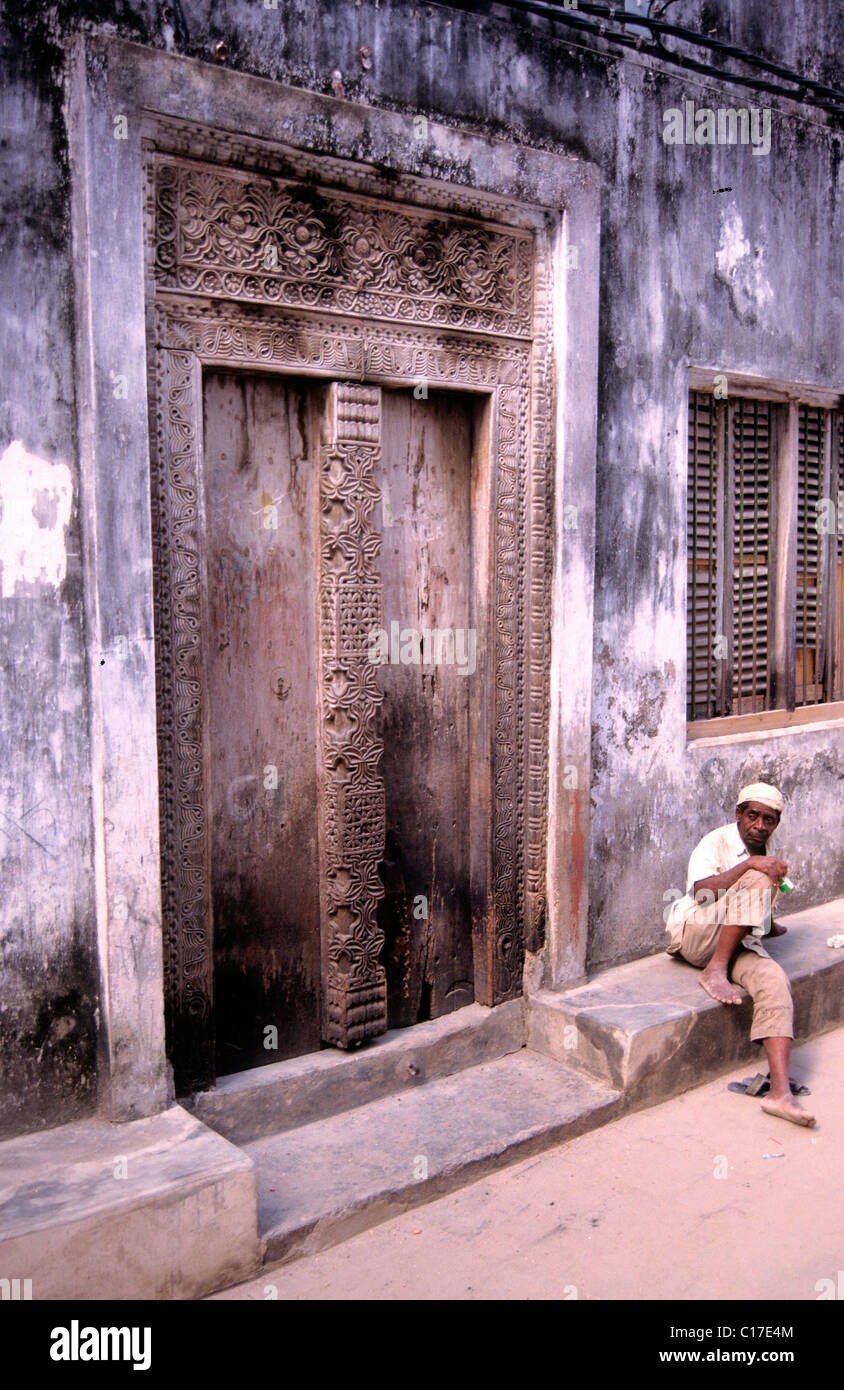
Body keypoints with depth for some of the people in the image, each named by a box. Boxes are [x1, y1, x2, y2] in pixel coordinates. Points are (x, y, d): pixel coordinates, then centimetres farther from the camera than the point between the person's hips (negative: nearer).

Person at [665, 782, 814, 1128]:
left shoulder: (765, 855, 19)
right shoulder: (717, 842, -3)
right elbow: (702, 892, -23)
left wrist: (771, 927, 19)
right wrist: (751, 864, -27)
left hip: (738, 944, 5)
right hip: (694, 934, -5)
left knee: (774, 981, -28)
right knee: (757, 879, -27)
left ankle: (780, 1092, -36)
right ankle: (715, 971, -23)